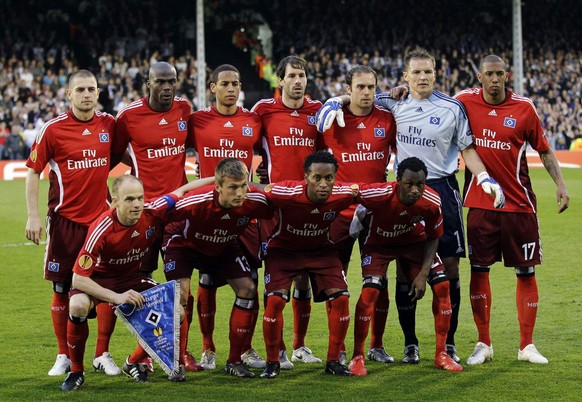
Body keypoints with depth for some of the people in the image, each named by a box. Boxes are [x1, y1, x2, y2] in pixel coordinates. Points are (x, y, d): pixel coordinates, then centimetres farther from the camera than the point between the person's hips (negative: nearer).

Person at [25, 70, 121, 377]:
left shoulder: (109, 125, 3)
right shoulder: (52, 129, -5)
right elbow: (33, 172, 1)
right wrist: (33, 216, -6)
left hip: (103, 217, 2)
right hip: (65, 220, -2)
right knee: (62, 289, 3)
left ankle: (102, 355, 13)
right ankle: (64, 356, 17)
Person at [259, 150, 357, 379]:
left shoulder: (342, 195, -25)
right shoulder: (284, 193, -35)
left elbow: (359, 191, 0)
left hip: (321, 249, 3)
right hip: (283, 249, -3)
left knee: (340, 297, -11)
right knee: (275, 300, -19)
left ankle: (333, 361, 6)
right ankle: (272, 362, -1)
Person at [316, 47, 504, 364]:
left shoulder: (452, 108, 0)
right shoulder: (394, 103, 3)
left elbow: (467, 149, 6)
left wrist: (485, 178, -9)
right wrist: (337, 102, -6)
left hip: (442, 189, -1)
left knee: (450, 267, 0)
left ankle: (449, 343, 11)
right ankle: (410, 344, 13)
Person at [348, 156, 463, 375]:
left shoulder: (432, 202, -27)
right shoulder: (379, 195, -39)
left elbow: (433, 238, -10)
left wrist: (423, 274, -15)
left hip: (414, 240, 3)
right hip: (379, 242, -3)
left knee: (442, 285, -9)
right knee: (370, 289, -22)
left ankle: (441, 354, 5)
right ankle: (357, 357, -8)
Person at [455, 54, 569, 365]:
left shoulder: (523, 108, -3)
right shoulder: (465, 102, -2)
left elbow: (543, 150, 6)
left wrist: (560, 184, -4)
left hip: (519, 203, 0)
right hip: (480, 203, 0)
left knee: (526, 271, 3)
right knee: (478, 269, 3)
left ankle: (526, 345, 12)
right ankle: (483, 344, 14)